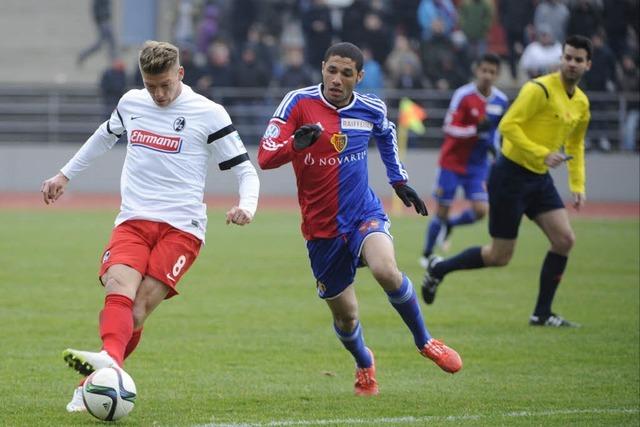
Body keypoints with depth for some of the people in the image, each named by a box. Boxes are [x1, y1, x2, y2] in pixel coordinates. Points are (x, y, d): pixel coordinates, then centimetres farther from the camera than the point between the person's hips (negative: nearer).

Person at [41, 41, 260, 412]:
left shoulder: (208, 114, -2)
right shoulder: (131, 103, 12)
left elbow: (245, 169, 2)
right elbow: (105, 136, 34)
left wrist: (247, 206, -18)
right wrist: (65, 174, 38)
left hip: (181, 227, -3)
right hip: (133, 220, 3)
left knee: (138, 310, -17)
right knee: (118, 290, -26)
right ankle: (110, 361, -48)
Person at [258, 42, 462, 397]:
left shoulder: (371, 109, -2)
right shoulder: (299, 103, -12)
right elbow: (265, 157, -20)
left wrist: (399, 180, 23)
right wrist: (295, 143, -38)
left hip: (364, 214, 0)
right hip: (321, 228, 0)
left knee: (386, 270, -30)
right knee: (345, 314, 8)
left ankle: (424, 341, -4)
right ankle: (364, 364, 43)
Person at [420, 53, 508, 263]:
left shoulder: (500, 100, -1)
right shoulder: (463, 95, -17)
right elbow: (450, 128, -19)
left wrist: (494, 145, 0)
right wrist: (476, 130, -32)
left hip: (477, 165, 4)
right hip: (453, 161, -4)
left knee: (480, 210, -11)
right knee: (442, 212, 0)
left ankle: (448, 224, 21)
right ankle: (427, 254, 21)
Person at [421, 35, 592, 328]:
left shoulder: (581, 103, 9)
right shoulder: (540, 90, -17)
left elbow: (575, 145, 24)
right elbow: (508, 125, -23)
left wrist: (578, 185, 14)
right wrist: (542, 154, -29)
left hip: (539, 178, 8)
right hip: (511, 175, -8)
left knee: (564, 239, -6)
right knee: (499, 256, -2)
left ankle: (542, 314, 3)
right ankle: (439, 269, 21)